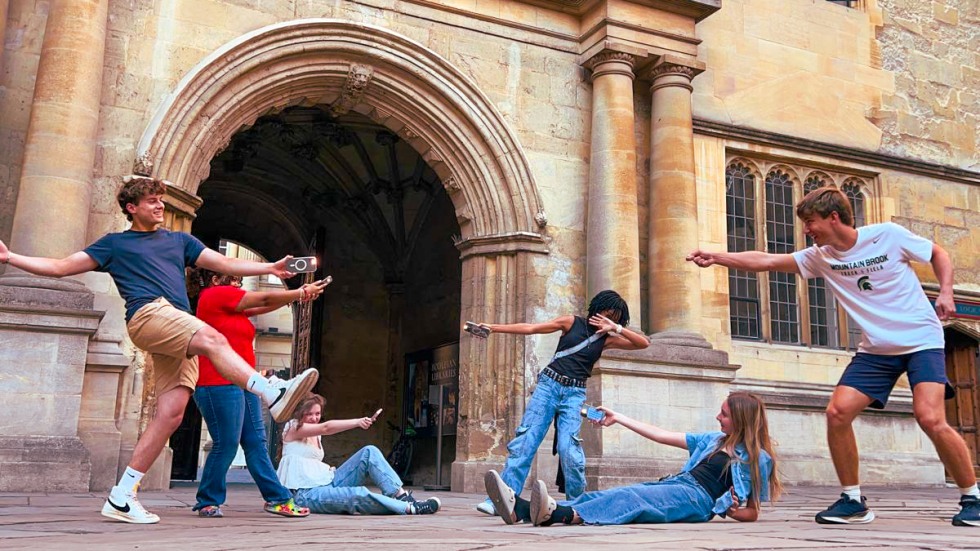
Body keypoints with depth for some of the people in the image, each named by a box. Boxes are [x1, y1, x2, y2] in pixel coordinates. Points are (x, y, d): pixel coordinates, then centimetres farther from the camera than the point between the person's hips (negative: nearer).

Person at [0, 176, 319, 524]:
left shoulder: (179, 241, 30)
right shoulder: (114, 244, 20)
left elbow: (225, 264, 22)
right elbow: (59, 267, 18)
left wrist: (270, 268, 10)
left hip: (180, 330, 5)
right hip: (148, 313, -5)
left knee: (171, 414, -8)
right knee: (212, 338, -33)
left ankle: (121, 497, -3)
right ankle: (272, 394, -46)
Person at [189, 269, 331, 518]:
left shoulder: (229, 305, 23)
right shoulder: (216, 294, -6)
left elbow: (264, 307, 18)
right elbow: (265, 299, -3)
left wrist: (299, 294, 9)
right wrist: (302, 293, 5)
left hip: (241, 384, 10)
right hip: (220, 385, -10)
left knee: (256, 443, 7)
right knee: (226, 444, -6)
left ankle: (277, 498, 9)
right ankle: (207, 502, 8)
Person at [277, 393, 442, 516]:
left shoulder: (315, 435, 22)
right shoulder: (293, 428, -5)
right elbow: (326, 427, -22)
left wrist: (329, 470, -2)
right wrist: (357, 422, -35)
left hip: (326, 482, 8)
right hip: (306, 494, -8)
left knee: (369, 452, -9)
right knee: (359, 494, -36)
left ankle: (400, 495, -20)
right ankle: (409, 508, -31)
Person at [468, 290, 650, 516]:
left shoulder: (607, 339, 11)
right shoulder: (572, 323, 7)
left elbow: (644, 343, 5)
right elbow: (531, 328, 4)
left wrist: (616, 328, -5)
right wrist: (494, 327, 0)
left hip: (574, 394, 1)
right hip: (549, 385, -1)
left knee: (568, 445, -15)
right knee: (525, 439, -9)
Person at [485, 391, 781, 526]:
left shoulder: (757, 458, 6)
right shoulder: (715, 440, 25)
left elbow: (752, 513, 7)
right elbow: (661, 435, 23)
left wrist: (723, 509, -13)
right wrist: (619, 418, 22)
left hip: (697, 497, -6)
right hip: (675, 484, 7)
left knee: (628, 497, -34)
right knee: (603, 495, -17)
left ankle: (559, 513, -59)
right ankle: (521, 508, -34)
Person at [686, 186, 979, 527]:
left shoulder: (888, 235, -10)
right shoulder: (820, 257, 1)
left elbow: (938, 254, 5)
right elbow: (766, 261, -3)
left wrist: (945, 291, -11)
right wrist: (717, 258, -11)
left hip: (922, 341, -4)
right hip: (875, 348, 4)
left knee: (930, 418, -21)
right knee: (837, 412, -12)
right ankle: (853, 501, 3)